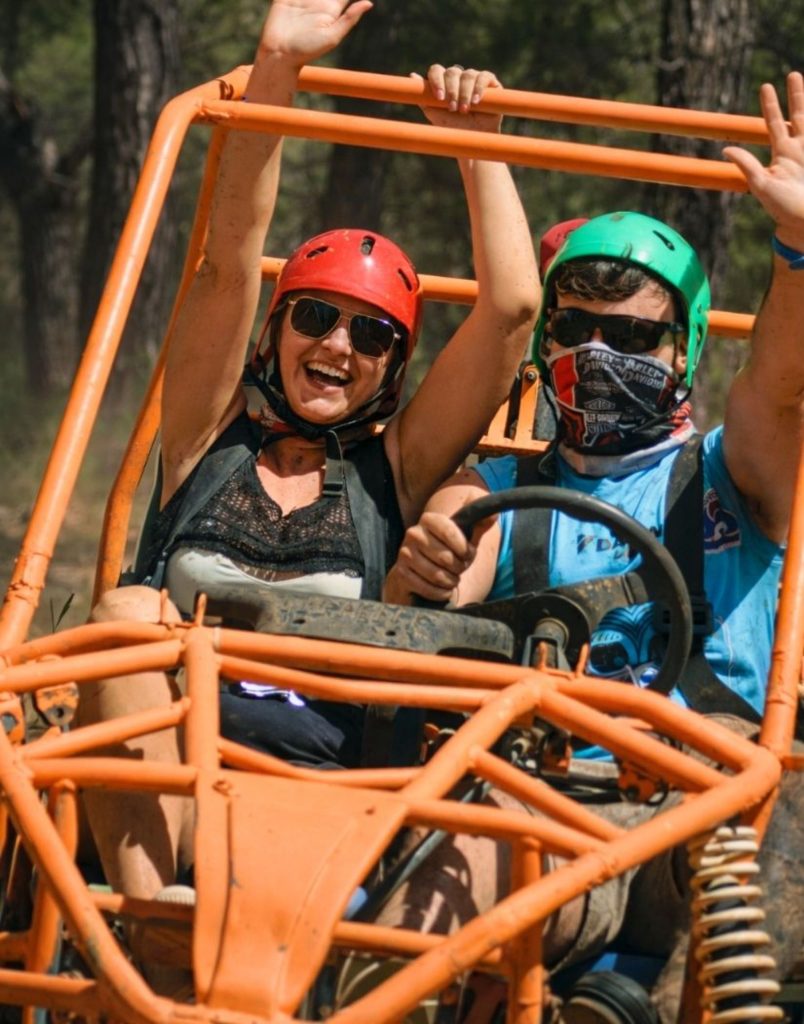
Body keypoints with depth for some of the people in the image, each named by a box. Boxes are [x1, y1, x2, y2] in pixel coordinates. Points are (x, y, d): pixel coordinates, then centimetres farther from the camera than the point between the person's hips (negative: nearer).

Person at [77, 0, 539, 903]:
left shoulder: (393, 475, 18)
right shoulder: (210, 446, 18)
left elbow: (512, 306, 11)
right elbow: (230, 258, 8)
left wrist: (475, 141, 14)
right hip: (154, 791, 0)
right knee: (128, 612, -29)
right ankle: (142, 924, -43)